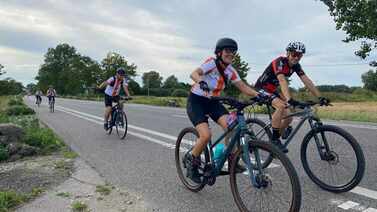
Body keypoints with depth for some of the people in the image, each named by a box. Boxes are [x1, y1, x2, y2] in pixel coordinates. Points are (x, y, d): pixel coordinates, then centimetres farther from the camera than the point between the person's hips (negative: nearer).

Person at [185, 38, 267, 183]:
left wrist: (258, 95, -20)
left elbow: (243, 87, -3)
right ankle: (190, 160, 4)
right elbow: (194, 73, -34)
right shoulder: (212, 63, -17)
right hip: (196, 101, -6)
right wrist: (201, 82, -56)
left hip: (212, 102, 6)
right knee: (206, 135, -23)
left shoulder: (231, 71, 2)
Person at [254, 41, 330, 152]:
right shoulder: (279, 62, -25)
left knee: (288, 117, 0)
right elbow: (282, 80, -40)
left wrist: (320, 97, -17)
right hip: (262, 88, -8)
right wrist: (289, 99, -53)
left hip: (273, 90, 8)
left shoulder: (296, 65, -2)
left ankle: (275, 139, 23)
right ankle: (275, 140, -20)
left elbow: (307, 81, -8)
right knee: (282, 106, -31)